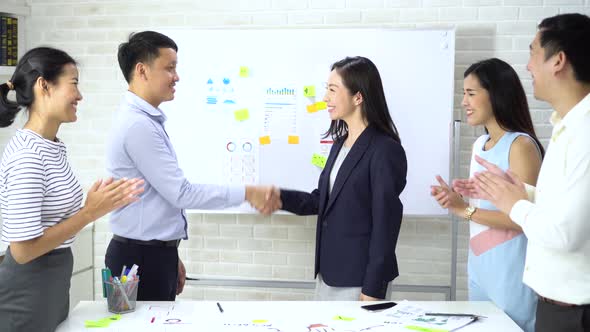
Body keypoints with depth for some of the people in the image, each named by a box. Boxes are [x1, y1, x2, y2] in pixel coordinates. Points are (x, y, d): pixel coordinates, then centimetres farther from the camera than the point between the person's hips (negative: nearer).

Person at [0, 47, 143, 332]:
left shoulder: (52, 147, 6)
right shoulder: (28, 154, -22)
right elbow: (23, 249, -23)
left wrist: (100, 204, 1)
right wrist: (89, 213, -20)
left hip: (53, 285, 9)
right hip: (28, 293, -9)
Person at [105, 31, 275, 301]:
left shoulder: (147, 121, 11)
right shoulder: (138, 125, -19)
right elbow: (181, 193, -20)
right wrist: (246, 193, -14)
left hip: (155, 254, 9)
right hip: (141, 259, -9)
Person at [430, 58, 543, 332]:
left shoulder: (521, 145, -14)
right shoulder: (479, 144, 9)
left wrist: (464, 209, -21)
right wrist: (456, 201, -1)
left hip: (511, 274, -7)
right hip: (478, 270, 7)